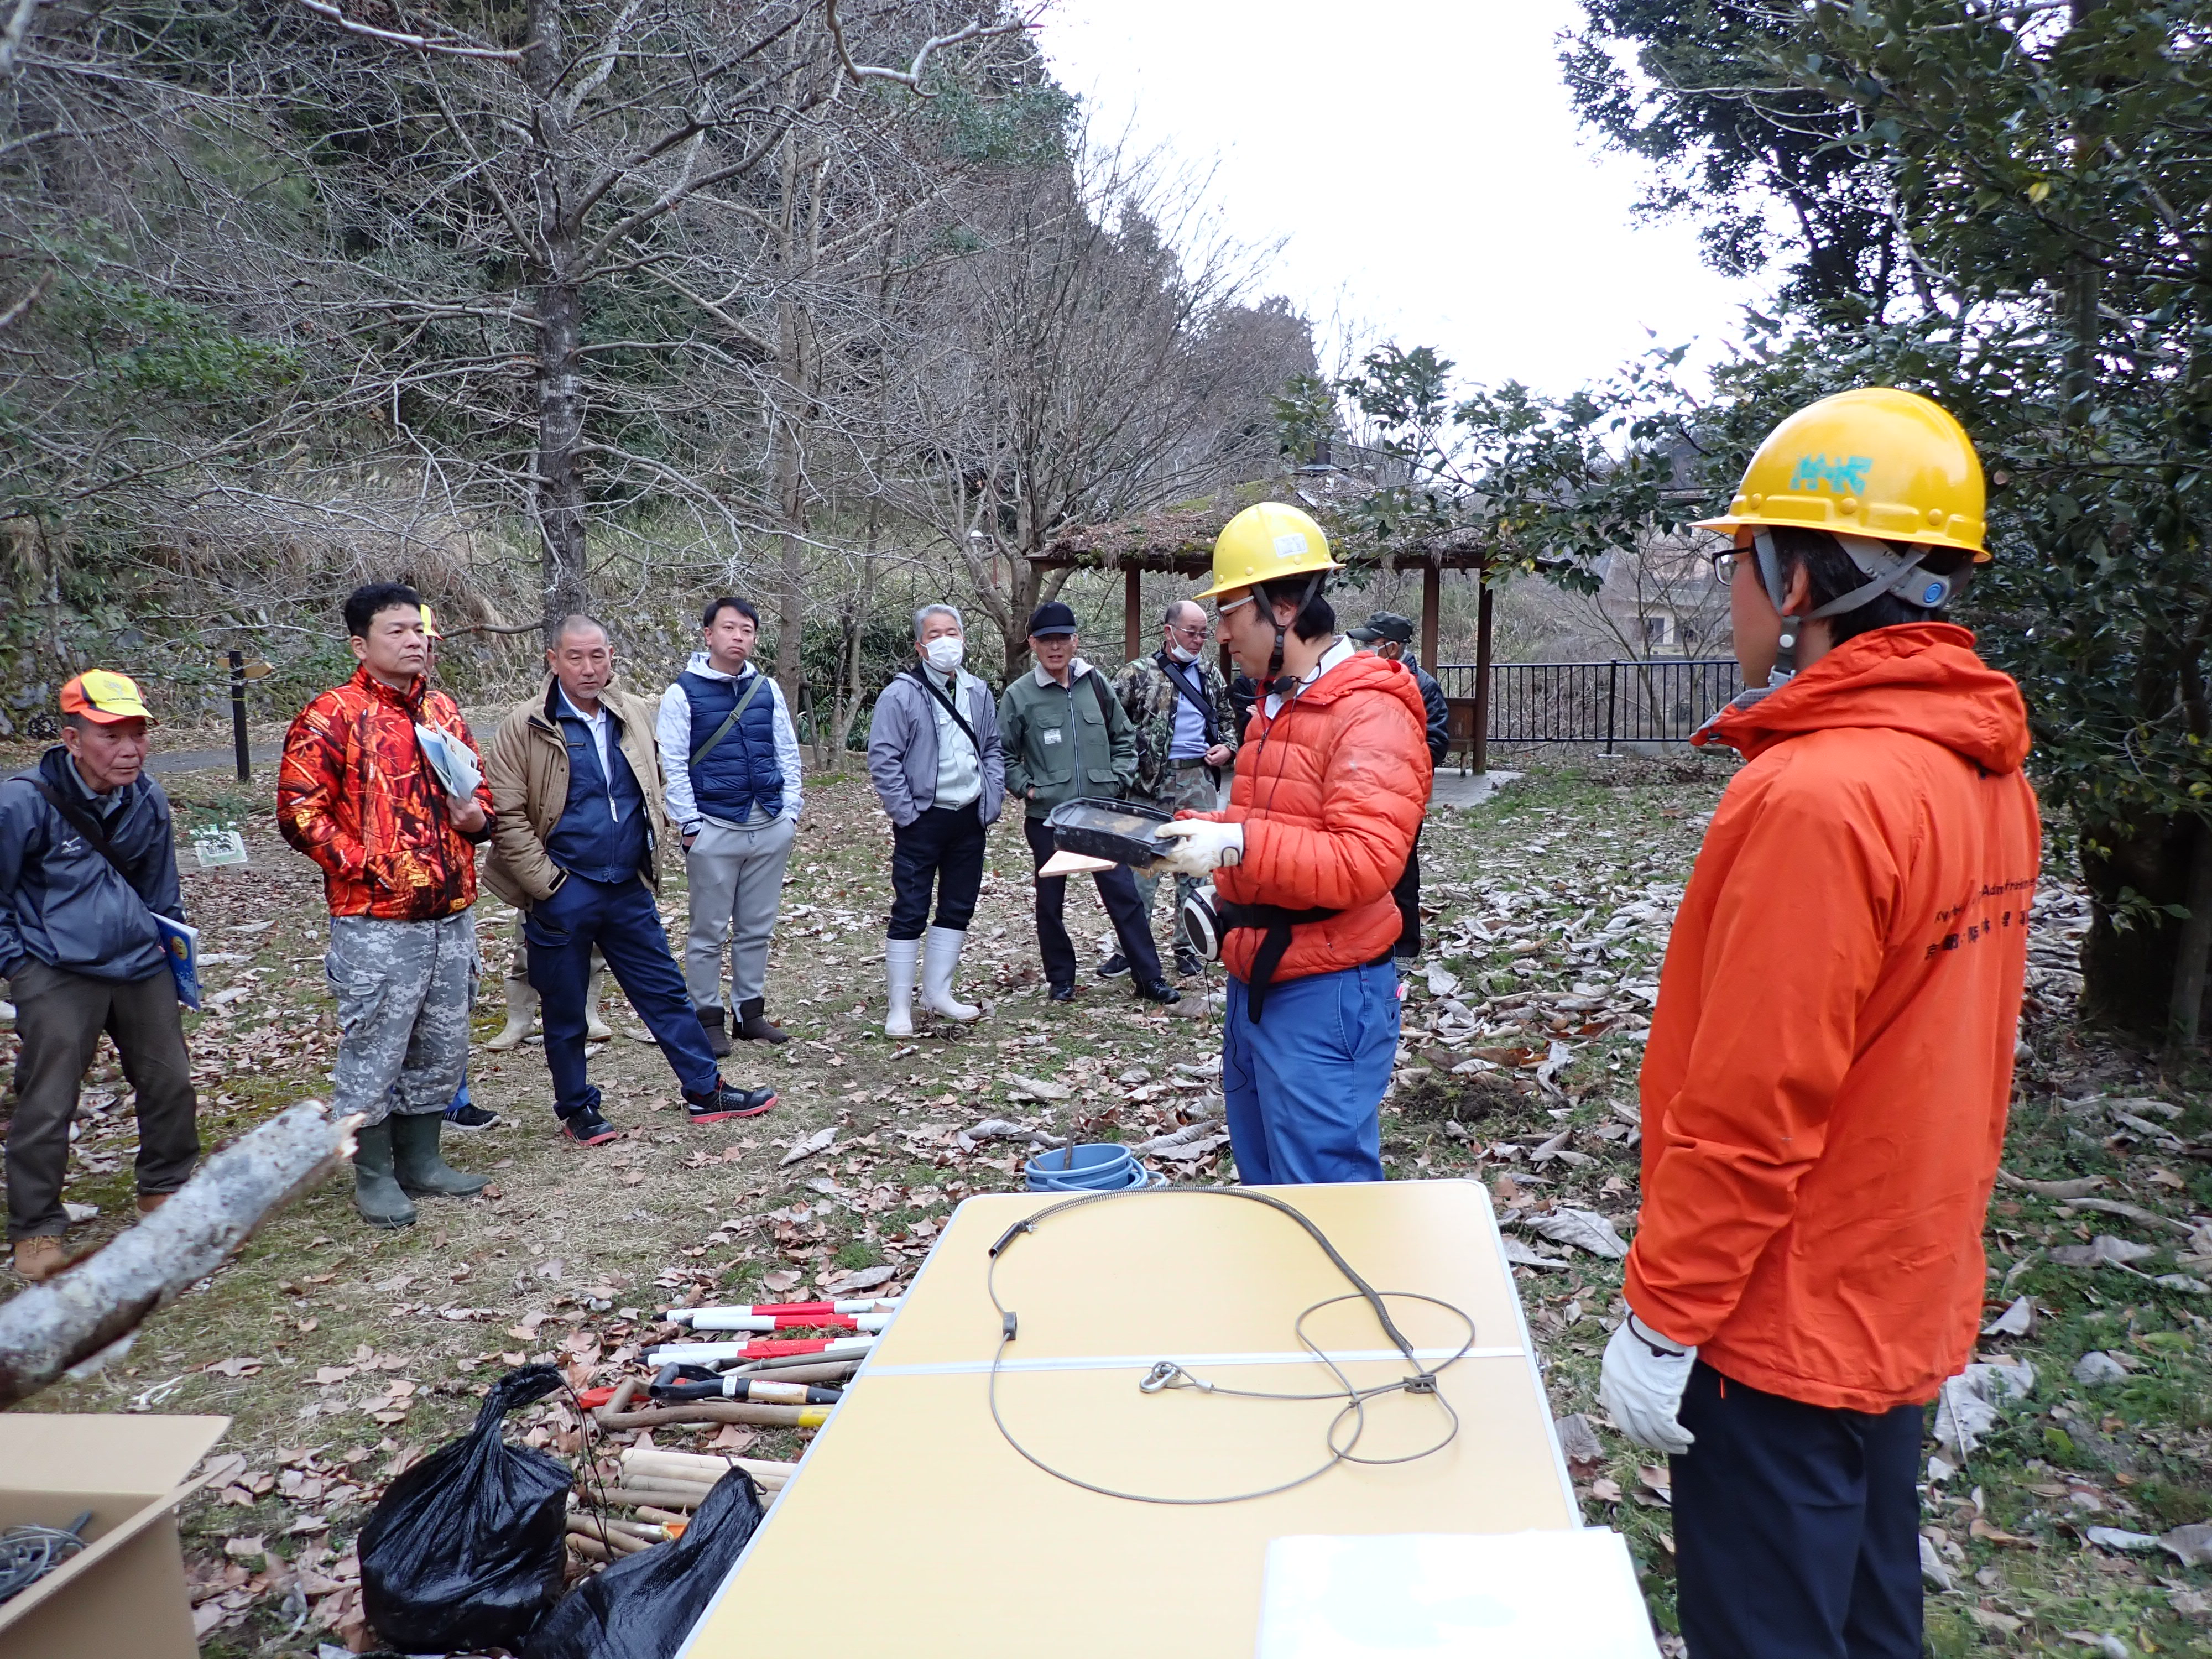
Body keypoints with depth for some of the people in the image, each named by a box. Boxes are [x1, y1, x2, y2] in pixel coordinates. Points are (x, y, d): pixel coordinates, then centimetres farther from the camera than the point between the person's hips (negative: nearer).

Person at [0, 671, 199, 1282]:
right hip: (57, 975, -5)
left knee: (171, 1083, 11)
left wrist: (171, 948, 18)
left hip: (140, 966, 5)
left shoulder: (148, 799, 4)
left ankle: (164, 1191, 32)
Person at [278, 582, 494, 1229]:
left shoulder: (443, 711, 13)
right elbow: (299, 810, -11)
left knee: (442, 1047, 14)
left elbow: (478, 788, 24)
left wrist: (477, 815, 2)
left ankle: (421, 1161, 29)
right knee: (373, 1050, 1)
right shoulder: (332, 716, -7)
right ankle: (373, 1177, 16)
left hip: (453, 914, 7)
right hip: (377, 921, -6)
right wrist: (363, 867, -15)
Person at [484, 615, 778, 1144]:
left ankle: (706, 1093, 20)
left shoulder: (637, 714, 6)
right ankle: (576, 1109, 26)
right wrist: (546, 883, -14)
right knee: (565, 1010, 9)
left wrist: (652, 857, 12)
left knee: (666, 992, 10)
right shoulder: (525, 726, -10)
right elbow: (507, 815, -12)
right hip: (562, 896, -4)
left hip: (629, 889, 4)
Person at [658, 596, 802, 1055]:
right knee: (709, 932, 3)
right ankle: (708, 1019, 13)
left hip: (771, 828, 4)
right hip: (715, 829, -4)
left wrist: (791, 812, 6)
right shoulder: (684, 692, -4)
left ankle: (751, 1011, 22)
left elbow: (787, 753, 12)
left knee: (757, 929, 12)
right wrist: (689, 824, -10)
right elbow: (673, 764, -6)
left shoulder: (767, 689, 9)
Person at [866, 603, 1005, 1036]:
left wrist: (992, 798, 6)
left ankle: (938, 991, 26)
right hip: (922, 821, -6)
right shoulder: (901, 694, -10)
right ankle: (900, 1008, 5)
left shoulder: (978, 692, 10)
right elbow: (883, 759, -12)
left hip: (970, 818, 6)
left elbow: (994, 748, 18)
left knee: (959, 907, 13)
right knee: (910, 914, -2)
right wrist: (905, 811, -14)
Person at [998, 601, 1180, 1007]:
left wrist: (1119, 780, 3)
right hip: (1047, 816, -1)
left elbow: (1124, 737, 13)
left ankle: (1149, 977, 9)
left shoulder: (1095, 683, 3)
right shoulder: (1018, 695, -4)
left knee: (1123, 892, 2)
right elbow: (1002, 753, 2)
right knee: (1051, 900, 9)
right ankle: (1061, 979, 23)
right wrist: (1026, 788, -7)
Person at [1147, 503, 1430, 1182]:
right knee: (1262, 1185, 20)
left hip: (1324, 998, -10)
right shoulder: (1275, 703, 15)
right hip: (1254, 985, 10)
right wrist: (1188, 831, 3)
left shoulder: (1370, 716, -17)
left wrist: (1236, 845, -30)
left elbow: (1365, 862, -26)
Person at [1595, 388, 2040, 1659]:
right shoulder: (1986, 773, 2)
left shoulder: (1814, 798, -26)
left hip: (1785, 1325, -8)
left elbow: (1747, 1115, -25)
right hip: (1907, 1303, 9)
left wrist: (1661, 1319, -15)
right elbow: (1959, 1053, 11)